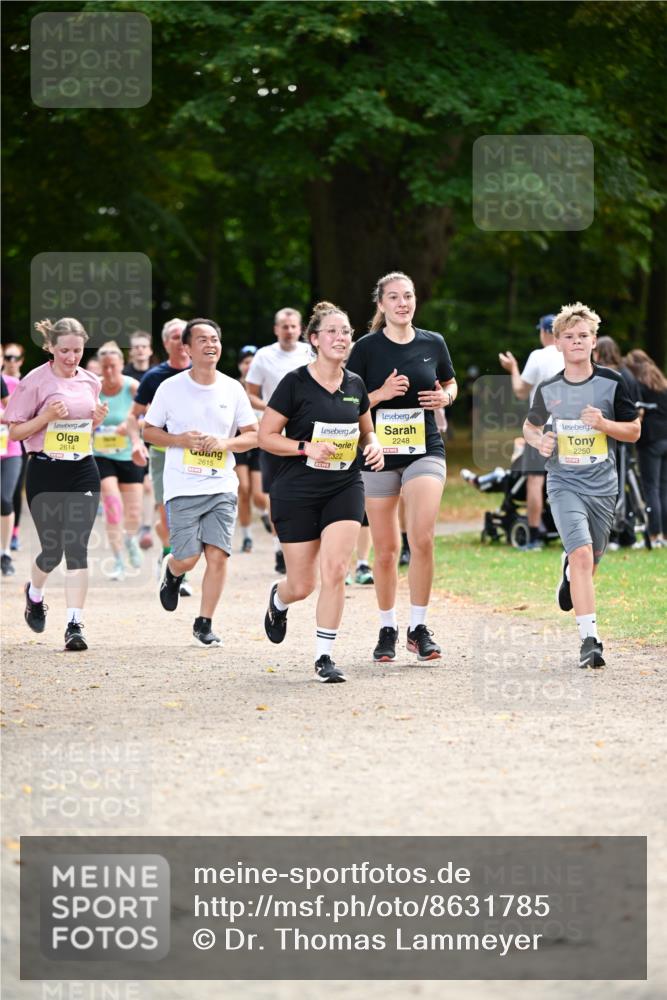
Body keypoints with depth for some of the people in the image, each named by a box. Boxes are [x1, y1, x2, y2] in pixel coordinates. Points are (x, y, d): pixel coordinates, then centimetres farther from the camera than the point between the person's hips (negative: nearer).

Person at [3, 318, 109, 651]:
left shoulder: (90, 382, 8)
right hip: (45, 472, -3)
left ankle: (74, 625, -7)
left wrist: (98, 420, 0)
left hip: (83, 472, 3)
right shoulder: (35, 382, -7)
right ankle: (34, 594, 36)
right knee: (52, 550, 2)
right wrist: (47, 416, -20)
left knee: (77, 548, -6)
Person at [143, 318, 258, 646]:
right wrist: (181, 440, -11)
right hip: (183, 487, -2)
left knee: (217, 555, -8)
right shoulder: (171, 388, -1)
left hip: (222, 486, 2)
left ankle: (204, 624, 5)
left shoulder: (232, 389, 5)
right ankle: (171, 571, 32)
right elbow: (149, 431, 6)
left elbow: (253, 435, 8)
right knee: (187, 559, -6)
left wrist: (225, 443, -11)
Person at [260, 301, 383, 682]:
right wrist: (306, 448, -21)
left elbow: (366, 430, 21)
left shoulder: (355, 384, 5)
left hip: (345, 489, 3)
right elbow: (266, 436, -7)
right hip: (296, 493, -3)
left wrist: (373, 446, -1)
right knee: (302, 585, 4)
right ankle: (278, 600, 42)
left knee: (335, 570, -15)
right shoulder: (295, 383, -9)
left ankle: (324, 657, -5)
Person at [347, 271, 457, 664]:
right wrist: (381, 394, -18)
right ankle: (388, 630, 21)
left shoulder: (433, 343, 4)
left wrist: (445, 397, -2)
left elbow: (451, 383, 20)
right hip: (379, 454, 0)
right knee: (386, 549, 5)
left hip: (425, 451, 1)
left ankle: (419, 628, -4)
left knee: (422, 539, -17)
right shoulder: (367, 348, -3)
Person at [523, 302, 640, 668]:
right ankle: (589, 640, -21)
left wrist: (603, 423, -16)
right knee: (582, 553, -20)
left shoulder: (611, 383, -3)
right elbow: (530, 425, 17)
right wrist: (538, 441, -6)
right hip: (565, 484, -1)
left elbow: (634, 431, 3)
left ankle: (568, 574, 54)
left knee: (589, 561, 14)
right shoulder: (548, 390, 0)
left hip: (603, 486, 1)